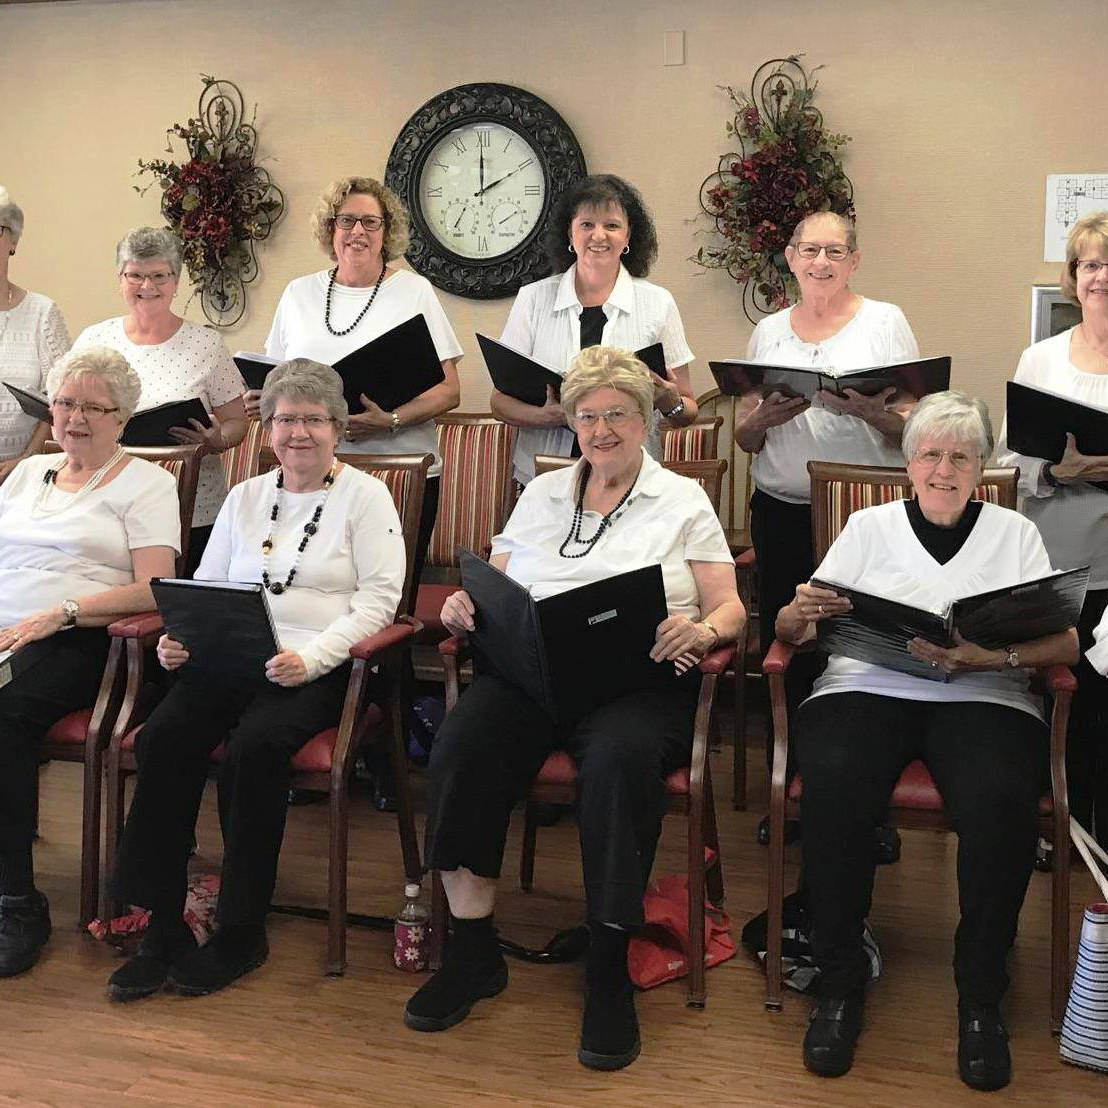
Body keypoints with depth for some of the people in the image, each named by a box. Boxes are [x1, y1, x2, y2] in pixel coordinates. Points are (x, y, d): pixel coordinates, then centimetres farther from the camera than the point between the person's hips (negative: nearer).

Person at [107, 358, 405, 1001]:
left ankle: (241, 935, -17)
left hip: (315, 669, -4)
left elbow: (379, 597, -4)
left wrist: (310, 656, -18)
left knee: (254, 746, -33)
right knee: (164, 737, -25)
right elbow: (206, 585, 22)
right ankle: (162, 928, -17)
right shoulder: (246, 498, 22)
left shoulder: (365, 496, 6)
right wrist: (181, 637, -1)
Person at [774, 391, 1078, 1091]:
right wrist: (801, 614, -15)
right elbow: (791, 629, 10)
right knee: (834, 787, -33)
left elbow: (1065, 644, 6)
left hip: (983, 695, 0)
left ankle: (982, 996, -14)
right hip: (868, 685, 0)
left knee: (1002, 800, -33)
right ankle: (840, 982, -15)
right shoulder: (870, 527, 17)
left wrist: (995, 656, -15)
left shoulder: (1015, 533, 17)